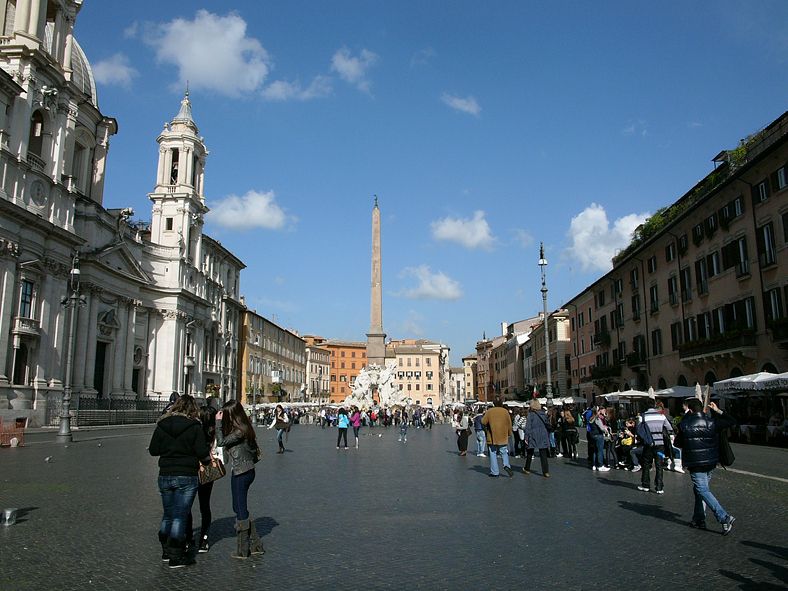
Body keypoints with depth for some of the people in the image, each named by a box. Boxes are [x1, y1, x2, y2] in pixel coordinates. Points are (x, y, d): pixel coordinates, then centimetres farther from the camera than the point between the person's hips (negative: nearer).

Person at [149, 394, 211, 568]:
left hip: (165, 476, 4)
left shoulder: (161, 425, 2)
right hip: (186, 477, -4)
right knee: (180, 516, 2)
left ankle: (166, 551, 29)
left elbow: (153, 450, 6)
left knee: (168, 515, 18)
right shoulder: (195, 427, -10)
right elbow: (203, 453, -11)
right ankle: (176, 557, 6)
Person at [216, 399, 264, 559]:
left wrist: (218, 422, -18)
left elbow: (221, 442, -23)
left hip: (241, 473, -10)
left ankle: (242, 550, 13)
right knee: (239, 508, 18)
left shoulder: (240, 431, -20)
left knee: (240, 509, 1)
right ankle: (255, 544, 24)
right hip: (242, 472, 10)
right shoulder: (244, 428, 10)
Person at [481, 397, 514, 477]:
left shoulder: (489, 411, -7)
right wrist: (509, 433, 14)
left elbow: (483, 422, -7)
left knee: (493, 454, 5)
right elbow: (509, 423, 1)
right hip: (503, 437, 2)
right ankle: (506, 465, -11)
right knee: (504, 453, 14)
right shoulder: (505, 411, -2)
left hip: (492, 437, -1)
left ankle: (494, 472, 5)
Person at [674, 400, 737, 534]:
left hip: (695, 464, -5)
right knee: (700, 489, 18)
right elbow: (733, 422, 10)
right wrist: (718, 411, 14)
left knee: (703, 491, -5)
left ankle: (725, 518, -18)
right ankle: (699, 519, 22)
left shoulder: (684, 425, -8)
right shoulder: (712, 422, -2)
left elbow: (678, 443, 3)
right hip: (711, 463, 5)